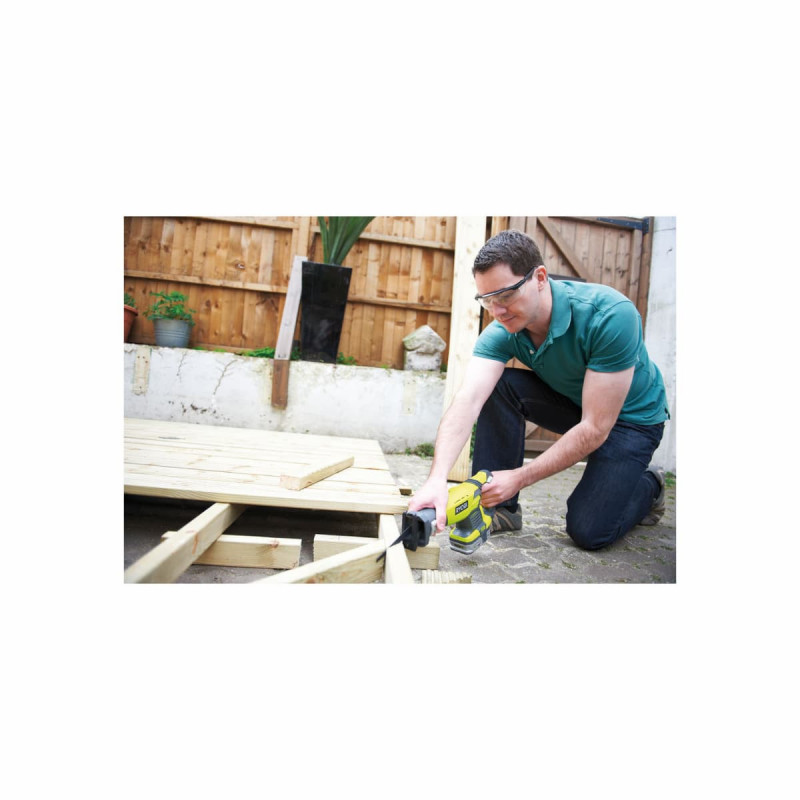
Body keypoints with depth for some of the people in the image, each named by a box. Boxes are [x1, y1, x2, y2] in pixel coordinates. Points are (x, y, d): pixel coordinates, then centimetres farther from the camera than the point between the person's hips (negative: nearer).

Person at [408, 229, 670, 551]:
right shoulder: (502, 332, -20)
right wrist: (437, 478, -50)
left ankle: (647, 485, 16)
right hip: (571, 403, 4)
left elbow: (595, 428, -33)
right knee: (498, 385, -22)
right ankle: (500, 507, -9)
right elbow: (467, 401, -34)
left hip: (630, 417, -4)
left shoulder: (610, 315, -34)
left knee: (587, 530, -18)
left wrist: (519, 477, -31)